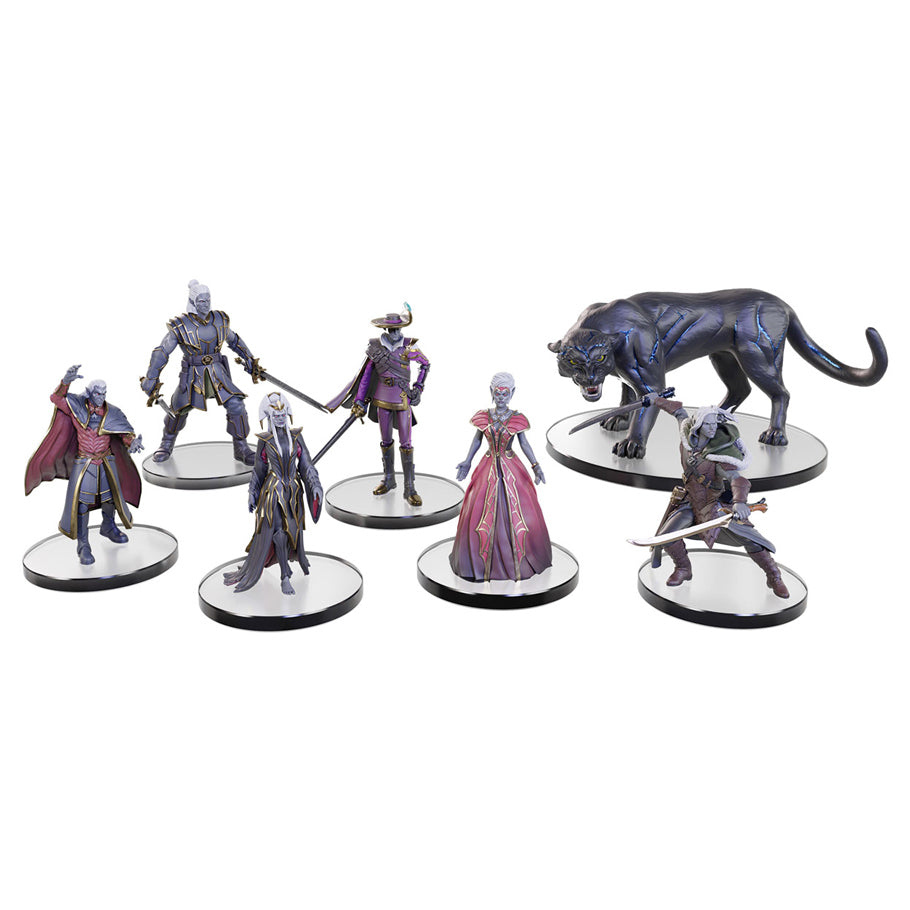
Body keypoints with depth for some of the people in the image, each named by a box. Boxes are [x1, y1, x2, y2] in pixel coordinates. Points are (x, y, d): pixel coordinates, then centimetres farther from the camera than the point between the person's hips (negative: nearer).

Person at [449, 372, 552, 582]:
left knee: (516, 513, 1)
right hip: (488, 470, 1)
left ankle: (518, 561, 16)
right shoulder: (483, 417, -2)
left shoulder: (516, 419, -6)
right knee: (482, 513, 1)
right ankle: (480, 562, 15)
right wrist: (467, 462, 6)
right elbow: (477, 440, 9)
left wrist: (535, 466, -8)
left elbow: (524, 443, 0)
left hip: (511, 470, -1)